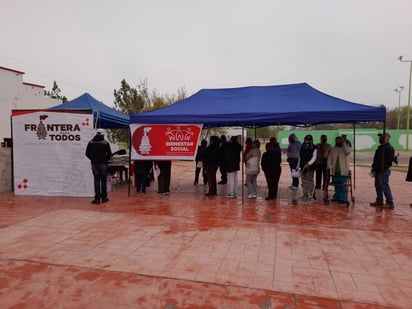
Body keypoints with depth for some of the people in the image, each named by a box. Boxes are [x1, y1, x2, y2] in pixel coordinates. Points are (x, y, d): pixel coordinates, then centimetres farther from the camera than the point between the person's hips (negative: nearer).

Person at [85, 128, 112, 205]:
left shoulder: (91, 143, 3)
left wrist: (93, 159, 15)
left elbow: (87, 153, 4)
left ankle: (97, 199, 3)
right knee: (103, 181, 7)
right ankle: (104, 198, 12)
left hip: (94, 164, 2)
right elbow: (109, 154, -7)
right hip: (103, 164, -2)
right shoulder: (105, 143, -5)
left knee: (96, 181, 4)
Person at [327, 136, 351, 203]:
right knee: (336, 185, 12)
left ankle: (343, 198, 0)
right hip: (335, 171, 4)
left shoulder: (346, 148, 4)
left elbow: (348, 151, -20)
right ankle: (337, 197, 23)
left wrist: (344, 143, -14)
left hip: (343, 171, -4)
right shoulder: (333, 149, 14)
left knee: (343, 185, -5)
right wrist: (329, 166, -5)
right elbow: (329, 158, 8)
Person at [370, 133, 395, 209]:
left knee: (385, 186, -7)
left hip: (384, 171, -9)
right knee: (378, 186, 13)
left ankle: (390, 203, -1)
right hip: (378, 170, 10)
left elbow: (388, 161, -20)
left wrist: (382, 168, -21)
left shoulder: (389, 148, -13)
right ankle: (379, 201, 23)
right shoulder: (380, 147, 16)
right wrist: (374, 167, 15)